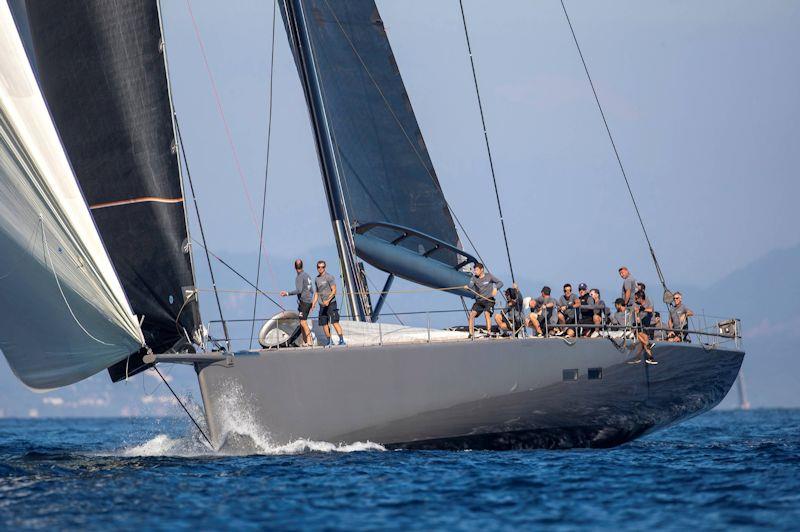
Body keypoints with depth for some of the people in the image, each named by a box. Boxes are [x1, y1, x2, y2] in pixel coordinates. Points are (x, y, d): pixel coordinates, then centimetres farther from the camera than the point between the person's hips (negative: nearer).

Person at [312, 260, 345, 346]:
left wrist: (328, 300, -23)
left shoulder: (329, 277, -6)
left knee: (334, 322, -14)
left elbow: (334, 291, -11)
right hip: (322, 305, 7)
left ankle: (342, 340, -17)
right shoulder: (317, 279, 14)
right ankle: (329, 341, 15)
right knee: (324, 323, 5)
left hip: (331, 303, -7)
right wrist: (314, 302, 13)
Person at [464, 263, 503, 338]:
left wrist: (496, 288, -20)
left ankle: (489, 332, -22)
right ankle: (471, 333, -2)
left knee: (487, 313, -25)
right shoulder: (474, 278, 4)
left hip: (489, 300, -3)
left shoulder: (488, 276, -2)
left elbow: (500, 283, 0)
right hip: (479, 300, 3)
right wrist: (467, 287, -36)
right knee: (472, 314, -10)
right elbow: (470, 286, -12)